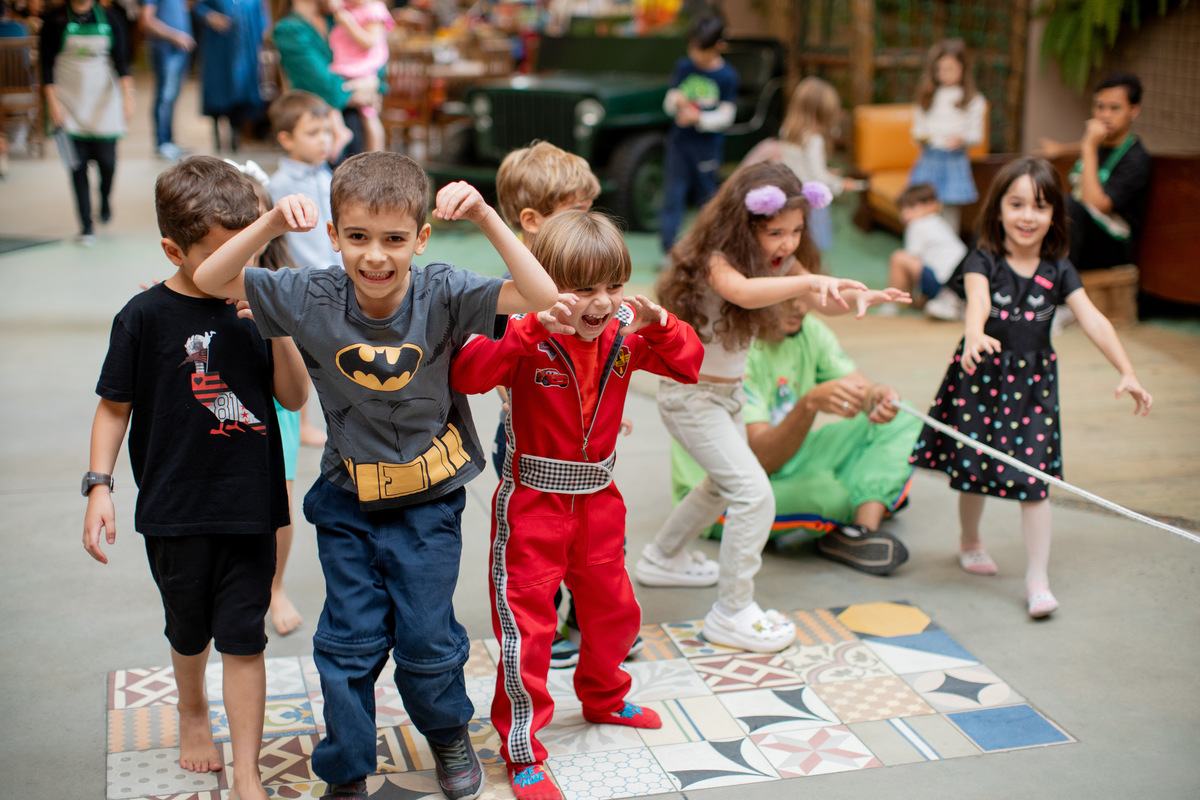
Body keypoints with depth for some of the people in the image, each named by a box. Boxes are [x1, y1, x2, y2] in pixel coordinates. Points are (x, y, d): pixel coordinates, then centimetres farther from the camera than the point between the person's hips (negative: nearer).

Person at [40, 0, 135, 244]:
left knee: (106, 158, -3)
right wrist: (52, 102, -8)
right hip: (70, 102, -1)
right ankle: (86, 225, 5)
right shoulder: (56, 21, -1)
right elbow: (47, 65, -1)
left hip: (104, 100, 1)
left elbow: (120, 60, 0)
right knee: (78, 164, -3)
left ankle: (105, 198, 32)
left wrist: (127, 94, -12)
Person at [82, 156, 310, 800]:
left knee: (243, 639, 2)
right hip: (175, 510, 0)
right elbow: (115, 406, 0)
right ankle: (193, 712, 49)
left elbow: (294, 397, -1)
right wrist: (98, 485, -7)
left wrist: (278, 330, -15)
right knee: (190, 632, 20)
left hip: (250, 506, 1)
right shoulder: (145, 318, -8)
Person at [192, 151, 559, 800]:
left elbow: (542, 297, -29)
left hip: (427, 502, -1)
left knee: (427, 638, 8)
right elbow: (211, 280, -11)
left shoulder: (441, 295, -19)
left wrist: (486, 218, -38)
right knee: (349, 643, 8)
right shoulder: (313, 298, -14)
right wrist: (271, 223, -27)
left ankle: (449, 733, 41)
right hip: (346, 502, 2)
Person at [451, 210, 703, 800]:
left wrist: (658, 323, -19)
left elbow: (689, 364, -1)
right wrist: (531, 328, -43)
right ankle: (522, 752, 13)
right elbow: (465, 374, -35)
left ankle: (602, 697, 50)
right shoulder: (529, 338, -20)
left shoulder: (624, 333, -3)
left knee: (613, 608, 22)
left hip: (598, 501, 6)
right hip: (532, 503, -6)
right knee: (526, 625, -1)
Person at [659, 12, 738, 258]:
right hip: (679, 140, 3)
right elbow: (668, 103, 7)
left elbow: (726, 116, -7)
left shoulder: (727, 75, -5)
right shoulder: (683, 67, 4)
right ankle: (669, 250, 1)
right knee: (672, 194, -1)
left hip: (708, 144, -2)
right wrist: (675, 101, -17)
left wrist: (699, 118, -22)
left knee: (708, 197, 6)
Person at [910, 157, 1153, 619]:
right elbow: (977, 298, -30)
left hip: (1033, 381, 2)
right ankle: (970, 543, 39)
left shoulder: (1058, 270, 1)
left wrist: (1127, 372, -15)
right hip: (981, 377, -2)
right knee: (973, 469, 9)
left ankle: (1037, 578, 4)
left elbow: (1093, 321, -5)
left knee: (1034, 478, -4)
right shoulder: (984, 261, -8)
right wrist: (975, 335, -52)